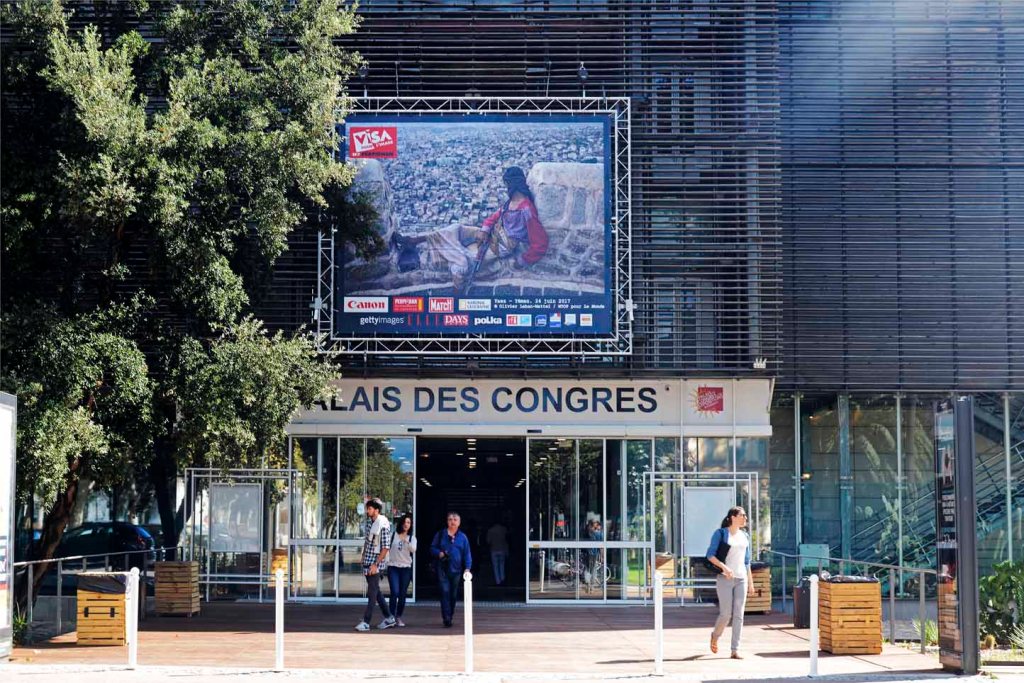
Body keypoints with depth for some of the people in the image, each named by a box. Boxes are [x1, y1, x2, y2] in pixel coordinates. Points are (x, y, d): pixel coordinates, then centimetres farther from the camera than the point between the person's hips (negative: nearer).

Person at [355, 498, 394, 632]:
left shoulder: (383, 525, -17)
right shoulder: (369, 521, 8)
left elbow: (386, 547, -18)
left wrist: (375, 564, -20)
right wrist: (363, 556, 17)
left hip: (376, 563, -9)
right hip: (367, 561, 9)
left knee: (372, 593, -5)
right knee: (376, 591, 14)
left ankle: (366, 622, -4)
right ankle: (389, 618, 22)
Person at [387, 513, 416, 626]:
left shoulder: (412, 538, 5)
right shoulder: (394, 535, 2)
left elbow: (413, 549, -14)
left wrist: (406, 541, -30)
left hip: (406, 568, 2)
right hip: (393, 567, -2)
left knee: (402, 594, 5)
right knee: (395, 592, -14)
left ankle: (398, 617, 18)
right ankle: (391, 616, -5)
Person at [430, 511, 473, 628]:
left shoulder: (462, 537, 8)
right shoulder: (440, 535, 7)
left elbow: (467, 554, 6)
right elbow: (432, 548, 10)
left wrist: (467, 569, -5)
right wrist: (439, 553, -11)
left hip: (456, 570, 2)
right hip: (443, 569, -2)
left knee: (453, 595, 7)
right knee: (445, 592, -12)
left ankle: (450, 617, 20)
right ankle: (446, 618, -16)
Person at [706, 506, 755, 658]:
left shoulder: (744, 536, 13)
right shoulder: (720, 533, -2)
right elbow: (710, 555, -7)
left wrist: (750, 582, 15)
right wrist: (724, 567, -22)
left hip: (741, 579, 5)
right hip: (724, 578, -5)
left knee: (738, 615, -1)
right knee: (726, 614, -7)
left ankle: (735, 650, 0)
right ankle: (715, 636, 23)